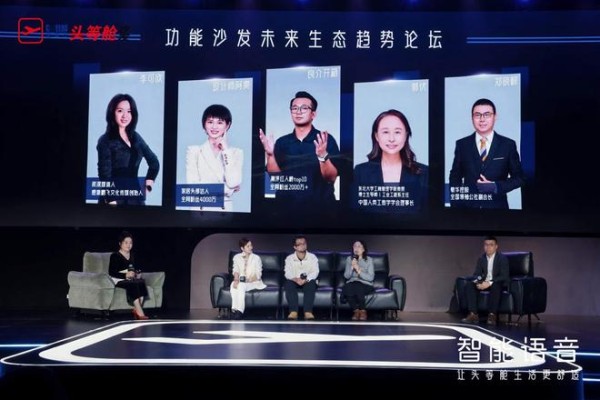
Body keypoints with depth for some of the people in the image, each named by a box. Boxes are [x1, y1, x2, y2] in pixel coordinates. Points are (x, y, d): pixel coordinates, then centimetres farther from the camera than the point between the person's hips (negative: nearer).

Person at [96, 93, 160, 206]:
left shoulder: (136, 137, 12)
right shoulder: (105, 140, -4)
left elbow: (154, 162, 24)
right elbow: (105, 174, -11)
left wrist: (148, 186, 13)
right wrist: (111, 201, -19)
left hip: (135, 198, 5)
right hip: (115, 198, -5)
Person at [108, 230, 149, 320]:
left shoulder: (131, 255, 16)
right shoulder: (115, 256, -4)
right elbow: (111, 273, -11)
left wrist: (136, 273, 0)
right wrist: (125, 275, -22)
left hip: (131, 279, 6)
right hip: (119, 280, -6)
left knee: (142, 282, -27)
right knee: (133, 284, -35)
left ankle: (136, 309, -32)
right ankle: (140, 313, -42)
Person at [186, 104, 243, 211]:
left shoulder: (236, 153, 11)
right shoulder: (194, 151, 9)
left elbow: (233, 183, -4)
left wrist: (226, 150, 1)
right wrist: (225, 188, -4)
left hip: (225, 208, 1)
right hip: (201, 209, -1)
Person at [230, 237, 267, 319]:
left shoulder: (256, 258, 3)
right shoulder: (237, 257, 11)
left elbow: (258, 274, -2)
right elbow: (236, 271, 4)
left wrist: (249, 280, -20)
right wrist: (236, 279, -17)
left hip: (253, 282, -2)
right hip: (240, 281, 2)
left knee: (241, 286, -34)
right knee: (233, 285, -32)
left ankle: (239, 311, -39)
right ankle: (234, 309, -35)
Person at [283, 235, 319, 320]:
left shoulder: (312, 257, 2)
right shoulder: (289, 258, 3)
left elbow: (315, 272, -11)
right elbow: (287, 273, -9)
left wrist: (306, 279, -31)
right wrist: (295, 279, -32)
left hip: (308, 282, 0)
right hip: (294, 282, 1)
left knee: (311, 283, -35)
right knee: (288, 283, -33)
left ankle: (308, 312, -42)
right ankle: (293, 311, -40)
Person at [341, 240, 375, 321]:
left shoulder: (369, 260, 2)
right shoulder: (349, 259, 10)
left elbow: (371, 277, -6)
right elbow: (346, 276, 4)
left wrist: (358, 270, -15)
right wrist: (352, 267, -12)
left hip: (365, 285, -2)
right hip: (351, 283, 2)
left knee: (357, 286, -38)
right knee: (347, 288, -35)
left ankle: (363, 311, -16)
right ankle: (356, 310, -17)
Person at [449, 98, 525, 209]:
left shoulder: (508, 145, 0)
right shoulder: (462, 144, 3)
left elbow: (519, 178, 3)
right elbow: (455, 178, 7)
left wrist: (496, 186, -13)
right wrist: (456, 205, -3)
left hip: (497, 205, 0)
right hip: (468, 205, 1)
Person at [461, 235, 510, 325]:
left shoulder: (502, 258, -8)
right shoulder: (481, 259, 7)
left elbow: (504, 276, -17)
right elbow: (476, 274, 5)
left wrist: (489, 283, -29)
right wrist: (478, 282, -20)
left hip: (497, 283, -5)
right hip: (484, 283, 5)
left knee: (495, 286, -39)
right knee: (469, 285, -20)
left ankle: (492, 315, -34)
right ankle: (473, 314, -25)